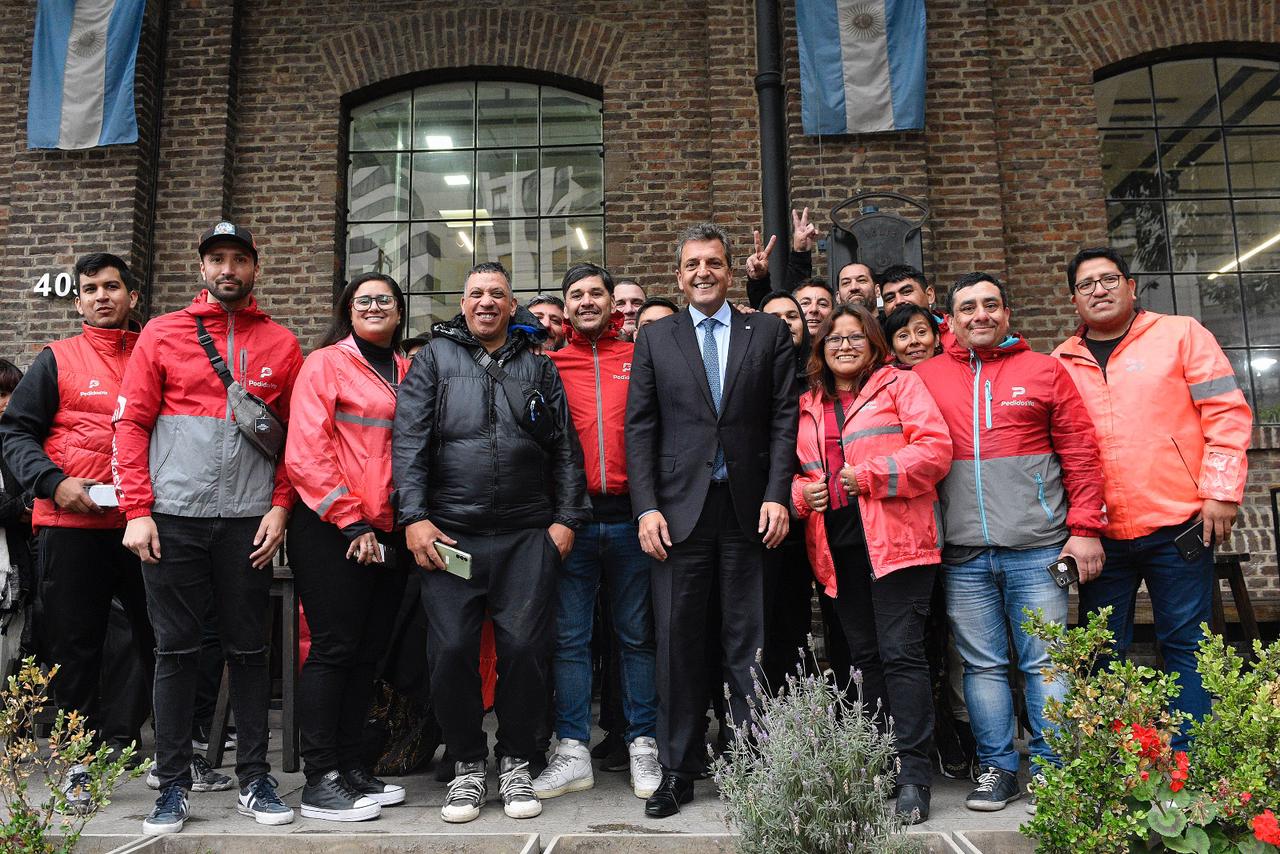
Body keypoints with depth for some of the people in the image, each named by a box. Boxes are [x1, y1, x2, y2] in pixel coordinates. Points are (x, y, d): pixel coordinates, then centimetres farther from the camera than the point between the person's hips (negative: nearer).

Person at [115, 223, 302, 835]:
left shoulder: (281, 345, 8)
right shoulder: (162, 334, 7)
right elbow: (131, 422, 3)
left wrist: (280, 506, -3)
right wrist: (137, 510, -5)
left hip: (248, 521, 0)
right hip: (173, 519, 0)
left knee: (249, 650, 6)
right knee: (176, 649, 5)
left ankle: (254, 779, 17)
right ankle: (173, 784, 18)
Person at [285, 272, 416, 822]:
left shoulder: (407, 372, 15)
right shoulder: (326, 363, -1)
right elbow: (306, 453, -10)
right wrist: (352, 521, -12)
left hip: (389, 533, 6)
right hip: (332, 531, -6)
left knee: (368, 652, 10)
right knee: (334, 649, -3)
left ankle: (350, 767, 21)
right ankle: (320, 782, 7)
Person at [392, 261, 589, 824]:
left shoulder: (538, 367, 15)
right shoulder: (434, 359, 10)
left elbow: (566, 449, 11)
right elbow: (408, 440, 1)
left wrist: (566, 518, 2)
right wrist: (414, 516, -9)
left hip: (527, 538, 1)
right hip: (449, 534, -1)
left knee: (524, 648, -1)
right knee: (451, 650, -1)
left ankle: (516, 762, 19)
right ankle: (467, 765, 19)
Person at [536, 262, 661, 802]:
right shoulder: (550, 364, 9)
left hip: (629, 515, 0)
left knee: (636, 635, 7)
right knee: (570, 637, 5)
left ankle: (643, 748, 18)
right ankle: (573, 753, 15)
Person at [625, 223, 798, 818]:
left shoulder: (769, 333, 9)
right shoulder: (655, 339, 10)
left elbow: (784, 419, 3)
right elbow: (640, 428, 5)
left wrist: (777, 495, -7)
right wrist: (646, 507, -4)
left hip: (749, 508, 0)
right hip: (679, 508, 1)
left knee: (748, 641, 6)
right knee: (677, 641, 4)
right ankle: (677, 770, 16)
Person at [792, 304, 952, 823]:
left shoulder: (899, 384, 4)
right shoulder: (808, 406, 18)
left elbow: (935, 448, -7)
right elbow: (796, 471, 21)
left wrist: (872, 475, -15)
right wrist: (801, 493, -1)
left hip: (895, 539, -5)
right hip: (838, 546, 5)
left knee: (901, 653, -8)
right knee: (865, 657, 12)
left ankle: (914, 776, -2)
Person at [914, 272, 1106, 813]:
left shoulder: (1044, 370, 7)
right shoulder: (925, 377, 9)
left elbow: (1080, 454, 5)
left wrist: (1084, 529, -1)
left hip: (1038, 546, -1)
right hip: (962, 552, 1)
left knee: (1046, 662, 3)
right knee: (983, 666, 7)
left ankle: (1054, 771, 16)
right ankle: (997, 769, 19)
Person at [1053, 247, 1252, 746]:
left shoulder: (1181, 334, 4)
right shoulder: (1061, 362, 11)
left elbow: (1227, 413, -1)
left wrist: (1221, 492, -8)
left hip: (1177, 523, -3)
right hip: (1099, 533, 3)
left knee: (1185, 643, 3)